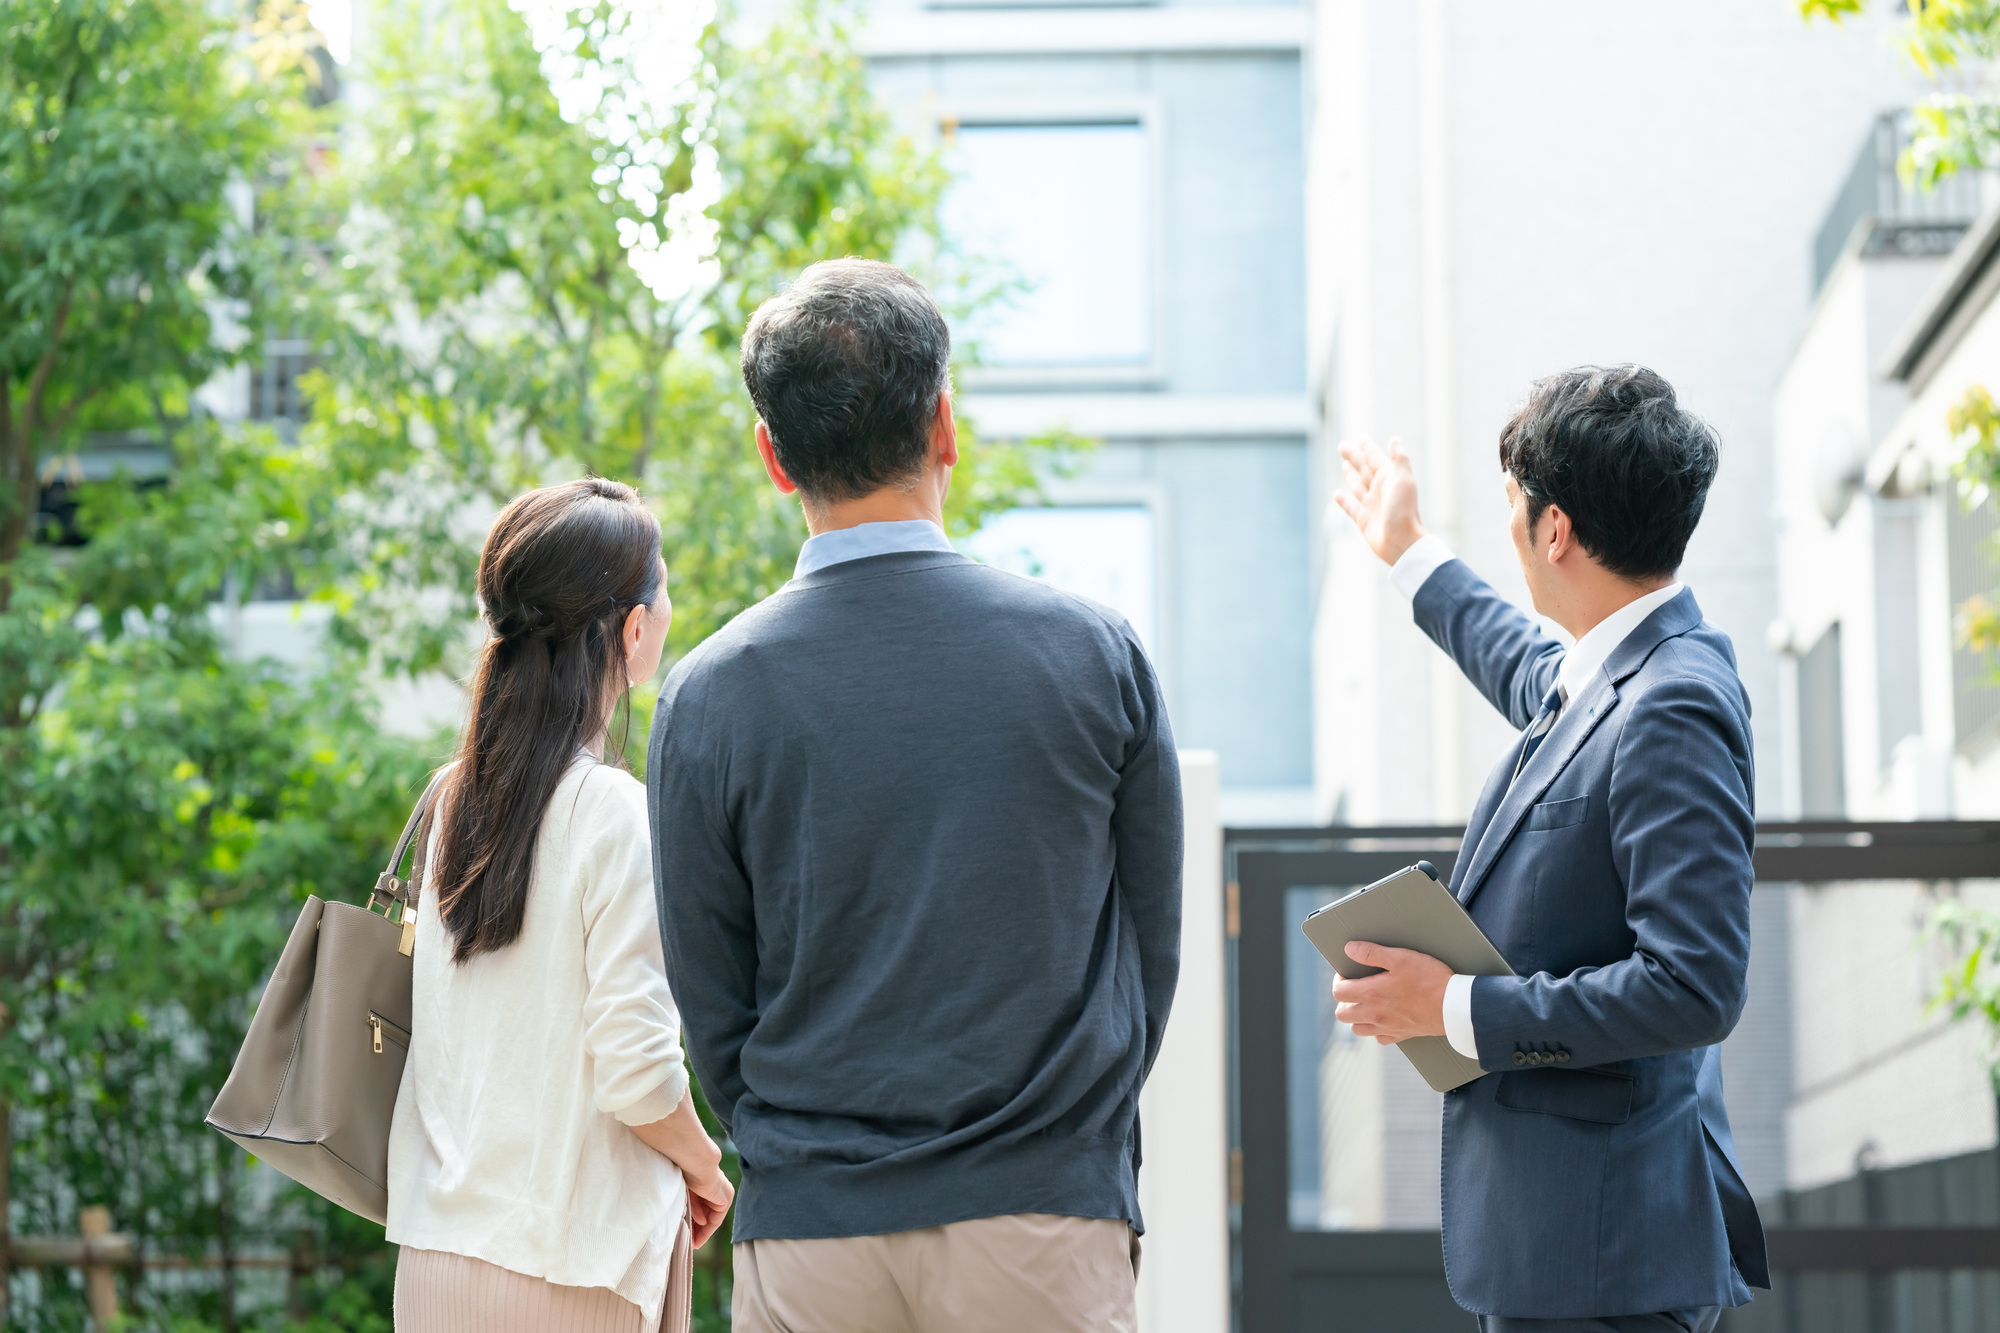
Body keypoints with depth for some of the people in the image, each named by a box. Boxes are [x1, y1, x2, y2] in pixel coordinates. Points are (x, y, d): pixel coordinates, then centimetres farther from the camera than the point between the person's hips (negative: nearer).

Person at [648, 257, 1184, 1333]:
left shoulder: (708, 695, -5)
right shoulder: (1093, 650, -3)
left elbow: (710, 1001, 2)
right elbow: (1152, 946, 5)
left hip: (810, 1243, 0)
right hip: (1046, 1230, 0)